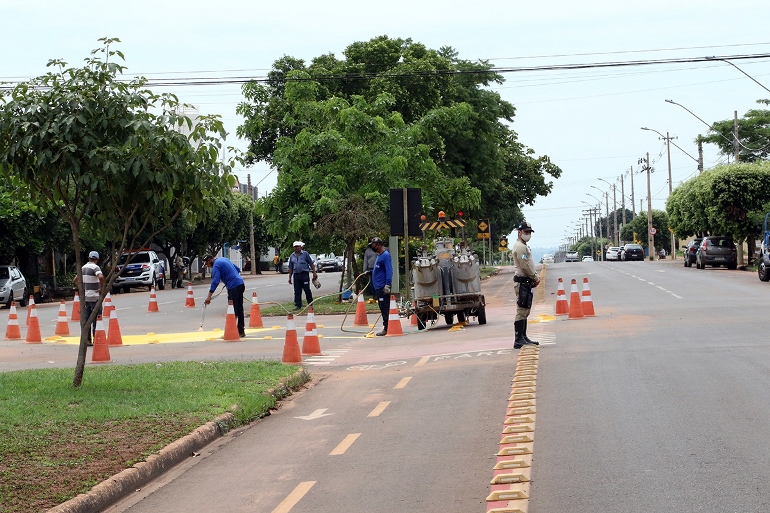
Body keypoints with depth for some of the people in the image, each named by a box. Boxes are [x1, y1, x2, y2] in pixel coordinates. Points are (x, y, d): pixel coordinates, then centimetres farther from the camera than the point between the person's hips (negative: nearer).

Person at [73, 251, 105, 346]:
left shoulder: (83, 268, 11)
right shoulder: (95, 267, -12)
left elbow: (76, 280, 20)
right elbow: (101, 277, -31)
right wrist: (102, 288, -18)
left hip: (85, 296, 7)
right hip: (94, 297, -7)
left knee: (85, 318, 8)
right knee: (96, 318, -1)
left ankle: (87, 339, 8)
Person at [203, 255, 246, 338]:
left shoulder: (216, 266, -8)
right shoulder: (224, 260, 19)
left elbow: (215, 281, -21)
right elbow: (237, 269, 26)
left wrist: (209, 296, -24)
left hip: (233, 287, -9)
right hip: (241, 284, 9)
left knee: (233, 310, -6)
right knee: (239, 309, 14)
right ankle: (241, 331, 19)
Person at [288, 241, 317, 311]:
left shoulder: (305, 254, 3)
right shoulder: (292, 256, 13)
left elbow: (311, 264, 2)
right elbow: (290, 268, 17)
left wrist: (314, 273, -4)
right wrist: (290, 277, 13)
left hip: (304, 274, -4)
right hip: (296, 275, 4)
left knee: (307, 290, -1)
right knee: (297, 291, 3)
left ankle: (310, 304, 9)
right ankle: (298, 305, 7)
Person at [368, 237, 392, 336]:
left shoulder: (385, 255, -12)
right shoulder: (379, 255, 18)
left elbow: (389, 271, -19)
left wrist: (387, 285, -24)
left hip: (383, 287, -10)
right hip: (378, 287, 10)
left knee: (385, 309, -9)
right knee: (383, 308, 11)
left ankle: (386, 329, -8)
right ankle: (386, 328, 14)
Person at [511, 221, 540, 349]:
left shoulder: (524, 246, 20)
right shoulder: (519, 246, -14)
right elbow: (524, 266, -19)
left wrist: (535, 276, 9)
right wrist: (535, 277, -9)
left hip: (527, 282, 11)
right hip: (522, 282, -11)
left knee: (525, 311, 15)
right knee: (522, 311, -11)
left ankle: (523, 337, 21)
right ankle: (518, 340, -12)